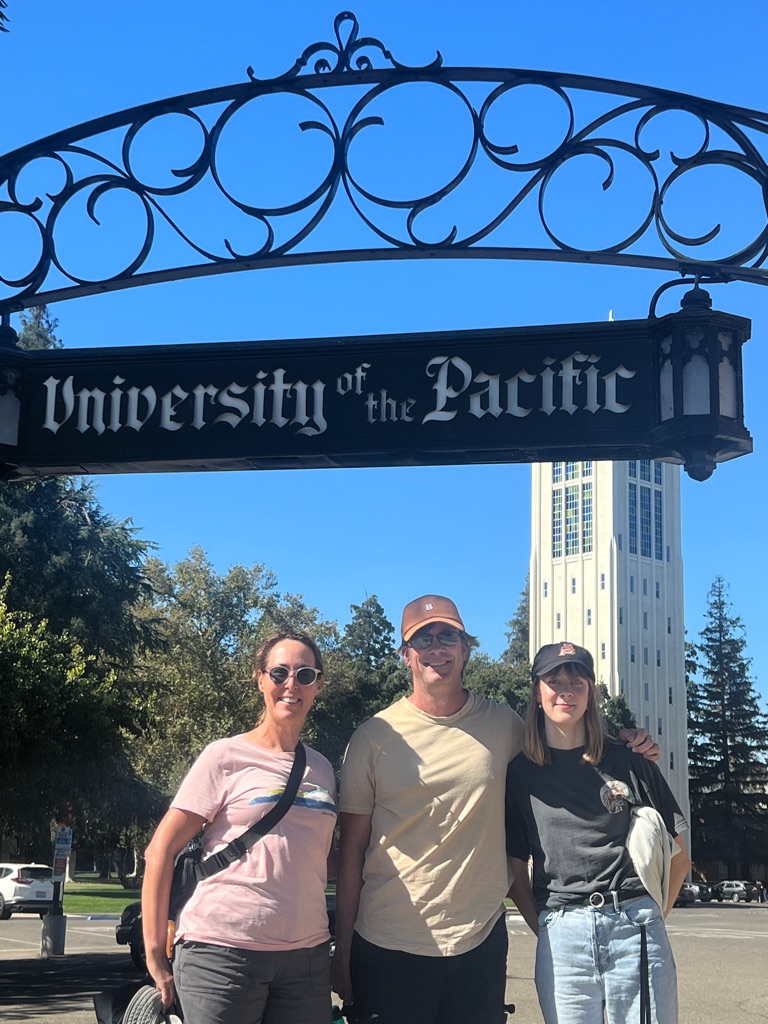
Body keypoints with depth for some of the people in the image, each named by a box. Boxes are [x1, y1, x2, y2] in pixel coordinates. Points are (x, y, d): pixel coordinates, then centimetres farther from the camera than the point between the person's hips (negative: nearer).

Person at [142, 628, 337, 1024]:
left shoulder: (321, 768, 12)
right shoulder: (226, 757, -2)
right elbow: (162, 849, -4)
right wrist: (155, 952, -6)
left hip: (307, 956, 5)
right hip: (223, 950, -4)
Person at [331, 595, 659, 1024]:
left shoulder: (503, 725, 4)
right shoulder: (374, 738, -1)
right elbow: (352, 850, 2)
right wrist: (342, 952, 1)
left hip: (479, 941, 2)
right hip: (388, 947, -1)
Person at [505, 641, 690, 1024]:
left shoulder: (628, 762, 5)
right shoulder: (518, 773, 7)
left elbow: (678, 855, 9)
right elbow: (515, 870, 10)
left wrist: (648, 919, 6)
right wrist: (544, 931, 2)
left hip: (635, 930, 0)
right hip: (561, 935, 1)